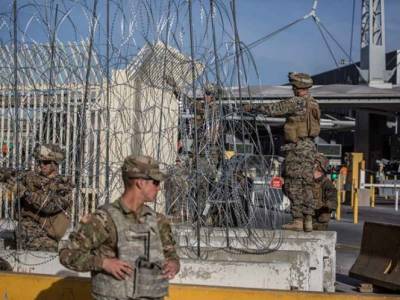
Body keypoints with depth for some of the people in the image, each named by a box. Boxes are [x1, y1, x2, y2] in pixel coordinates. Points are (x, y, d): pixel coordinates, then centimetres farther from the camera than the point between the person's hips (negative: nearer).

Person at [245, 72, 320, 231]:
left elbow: (271, 109, -10)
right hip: (309, 147, 8)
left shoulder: (296, 102, -13)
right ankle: (308, 221, 9)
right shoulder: (313, 103, 13)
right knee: (306, 185, 9)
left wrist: (252, 107, 2)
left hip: (297, 147, -8)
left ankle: (298, 220, -5)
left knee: (293, 185, -4)